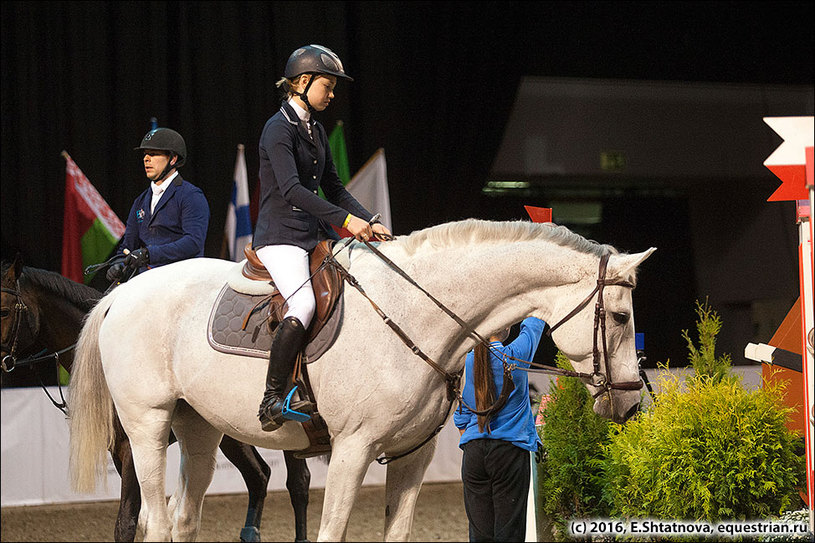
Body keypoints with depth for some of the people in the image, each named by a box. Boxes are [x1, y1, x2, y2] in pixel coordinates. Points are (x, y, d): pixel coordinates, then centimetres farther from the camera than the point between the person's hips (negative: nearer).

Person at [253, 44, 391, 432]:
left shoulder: (316, 130, 18)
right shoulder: (280, 129, -10)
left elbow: (333, 188, 23)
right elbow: (291, 190, -22)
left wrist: (369, 223, 10)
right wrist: (346, 219, -28)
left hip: (313, 234, 9)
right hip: (279, 235, -9)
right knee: (303, 304, -31)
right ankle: (273, 400, -28)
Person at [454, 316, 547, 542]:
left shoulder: (467, 361, 4)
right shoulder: (514, 355, -7)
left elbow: (461, 415, 11)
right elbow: (533, 323, 12)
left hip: (473, 449, 3)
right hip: (510, 447, -3)